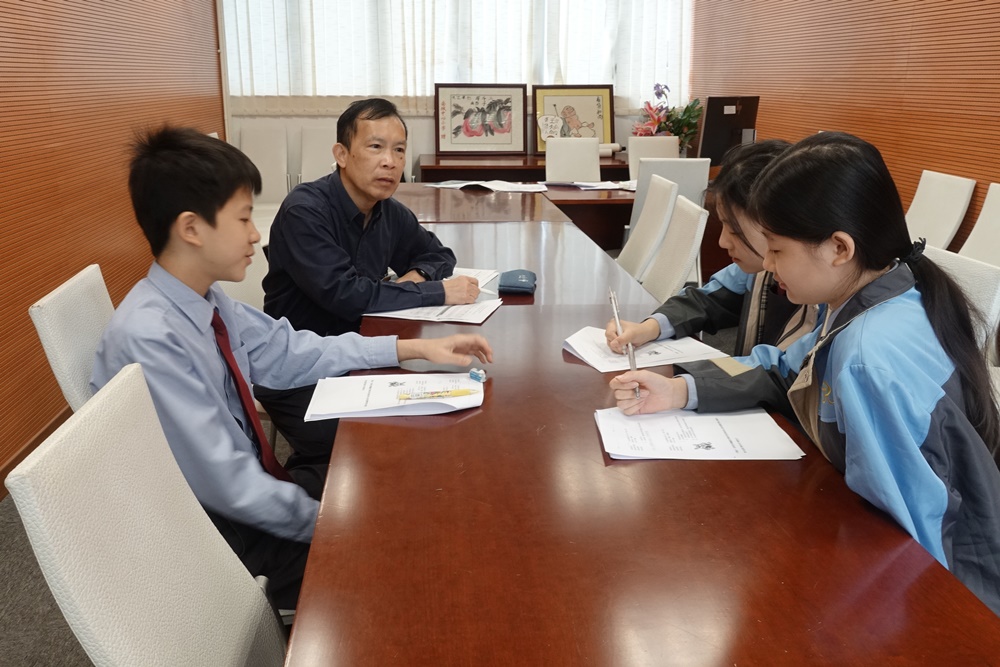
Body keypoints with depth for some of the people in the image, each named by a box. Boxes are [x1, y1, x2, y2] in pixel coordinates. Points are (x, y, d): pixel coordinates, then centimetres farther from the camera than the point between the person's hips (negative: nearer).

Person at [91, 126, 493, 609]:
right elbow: (226, 484, -27)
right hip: (221, 537, -7)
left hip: (247, 494, 7)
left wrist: (416, 348, 2)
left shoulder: (205, 301, -4)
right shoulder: (148, 339, -28)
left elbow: (291, 352, 5)